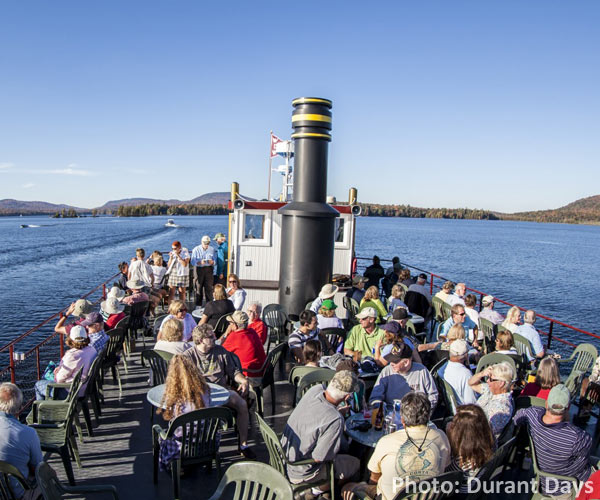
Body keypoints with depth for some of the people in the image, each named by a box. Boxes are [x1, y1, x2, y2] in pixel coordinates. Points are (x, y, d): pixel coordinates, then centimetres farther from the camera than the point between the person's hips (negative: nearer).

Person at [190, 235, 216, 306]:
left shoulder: (212, 249, 10)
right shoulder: (196, 249, 1)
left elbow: (215, 261, 7)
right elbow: (193, 262, -8)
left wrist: (212, 262, -16)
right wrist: (200, 262, -27)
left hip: (208, 269, 2)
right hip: (199, 269, -2)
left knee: (209, 287, -2)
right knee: (198, 288, 0)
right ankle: (198, 305, 9)